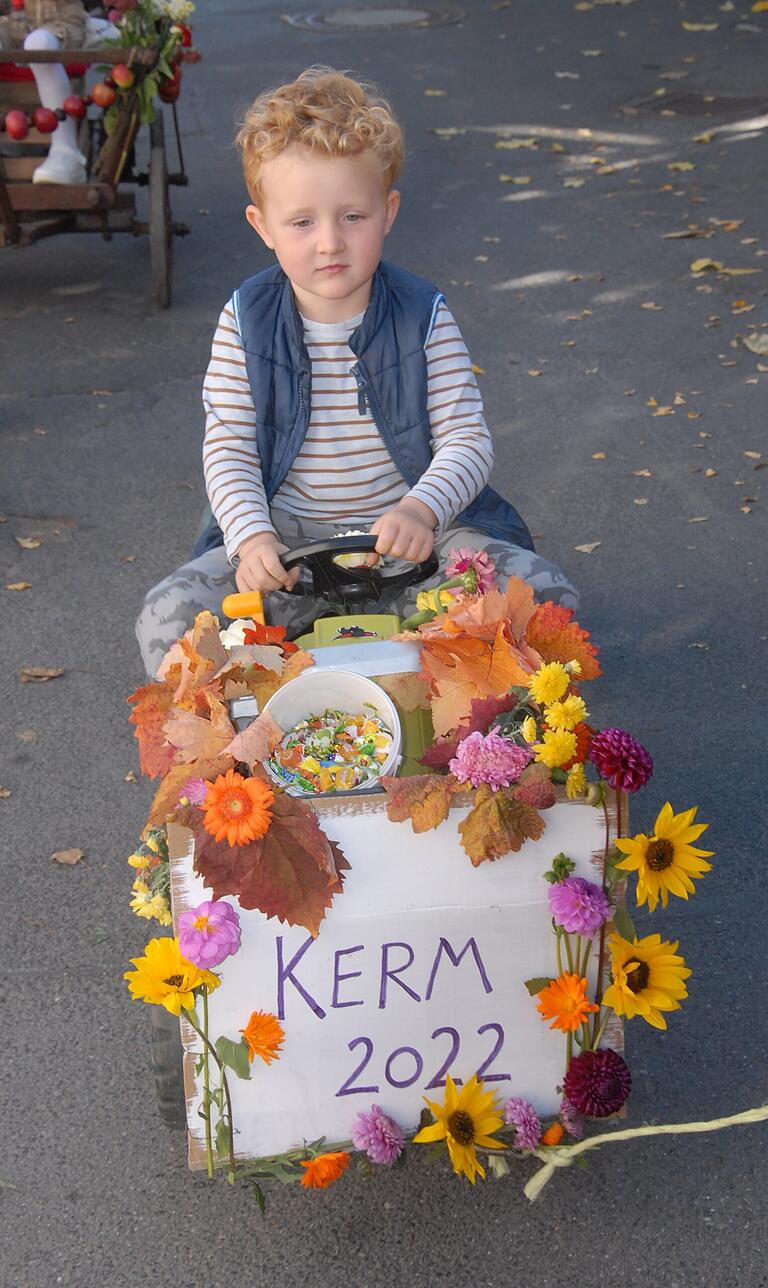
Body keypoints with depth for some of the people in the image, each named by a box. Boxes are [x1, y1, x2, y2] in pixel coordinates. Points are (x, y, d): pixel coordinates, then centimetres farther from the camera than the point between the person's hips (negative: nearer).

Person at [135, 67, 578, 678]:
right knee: (167, 621, -23)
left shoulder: (425, 315, -7)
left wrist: (422, 511, -32)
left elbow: (468, 439, -11)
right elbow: (227, 448, -6)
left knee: (548, 600, -20)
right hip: (286, 541, 0)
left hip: (413, 534, 0)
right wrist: (251, 536, -25)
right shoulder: (246, 321, -5)